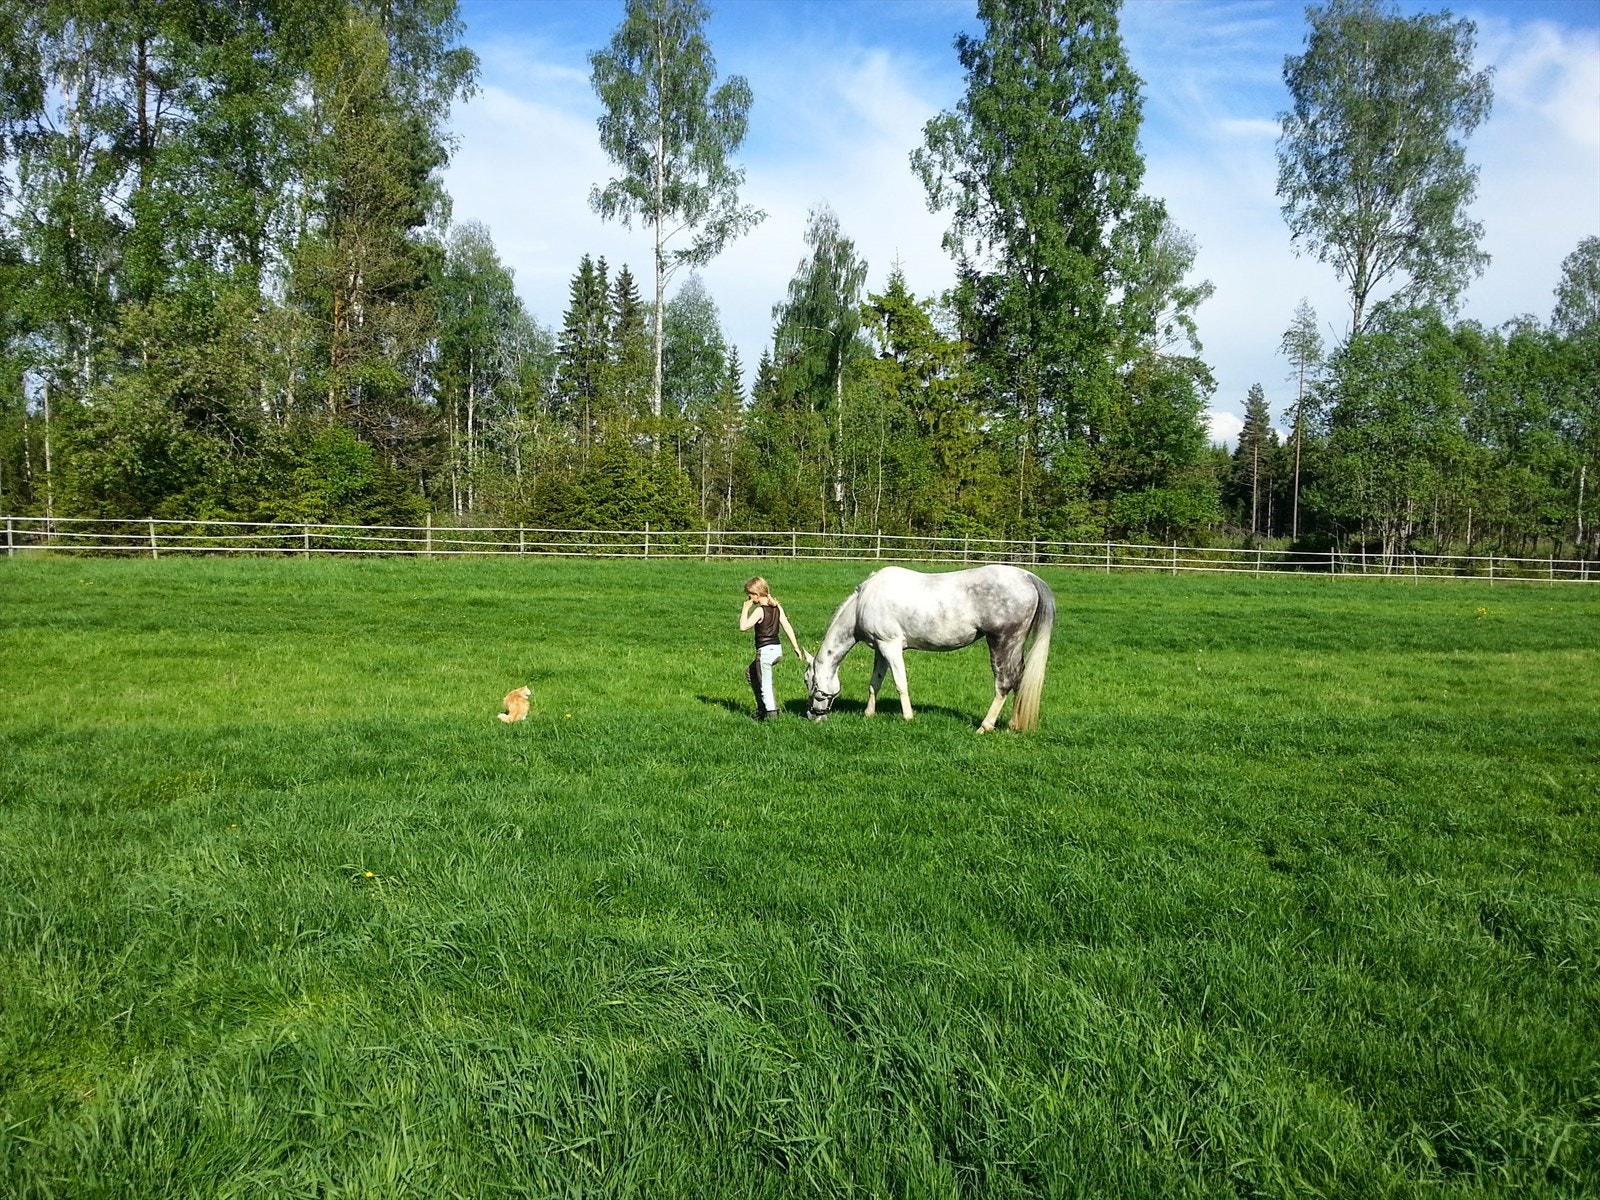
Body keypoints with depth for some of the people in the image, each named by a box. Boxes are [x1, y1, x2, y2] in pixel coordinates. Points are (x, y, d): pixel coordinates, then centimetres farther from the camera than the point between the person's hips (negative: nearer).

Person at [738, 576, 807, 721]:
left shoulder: (759, 610, -15)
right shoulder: (777, 607, 6)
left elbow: (743, 627, -21)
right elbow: (787, 627, 3)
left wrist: (745, 608, -11)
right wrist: (796, 648, 5)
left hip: (765, 650, -9)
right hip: (777, 648, 9)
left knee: (764, 685, 1)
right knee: (750, 672, 25)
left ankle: (771, 712, 3)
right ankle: (762, 708, 27)